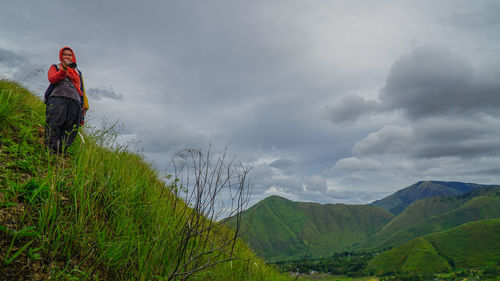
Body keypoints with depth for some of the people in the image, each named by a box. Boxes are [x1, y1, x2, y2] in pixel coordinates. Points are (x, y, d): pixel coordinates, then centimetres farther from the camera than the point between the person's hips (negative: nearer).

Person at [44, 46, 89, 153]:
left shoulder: (78, 72, 34)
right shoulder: (55, 67, 26)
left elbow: (82, 89, 25)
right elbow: (52, 79, 4)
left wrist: (85, 104, 11)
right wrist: (64, 69, -9)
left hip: (74, 101, 3)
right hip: (57, 98, -2)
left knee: (71, 128, -12)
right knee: (53, 125, -19)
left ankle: (61, 152, -16)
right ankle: (50, 150, -23)